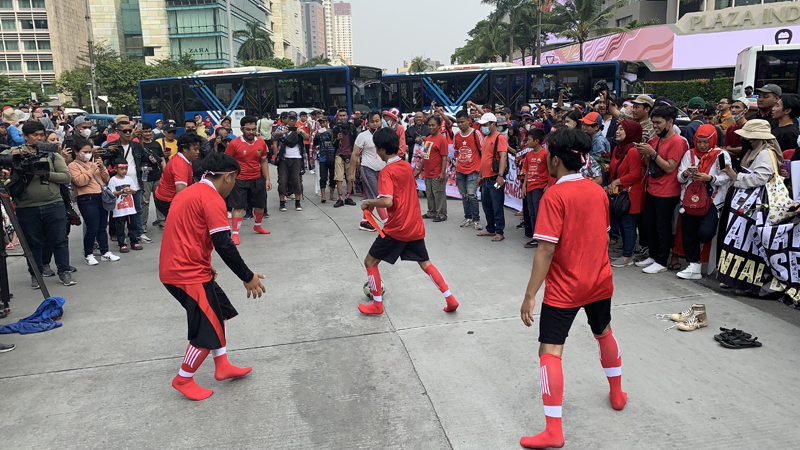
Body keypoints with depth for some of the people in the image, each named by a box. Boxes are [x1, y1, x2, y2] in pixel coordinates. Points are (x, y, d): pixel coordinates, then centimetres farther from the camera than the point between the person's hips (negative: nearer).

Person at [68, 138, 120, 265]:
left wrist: (102, 167, 1)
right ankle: (88, 255, 8)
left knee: (102, 227, 11)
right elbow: (79, 181, -15)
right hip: (87, 200, -6)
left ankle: (105, 252, 18)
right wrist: (91, 170, -13)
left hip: (102, 197, 6)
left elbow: (106, 179, 16)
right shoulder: (73, 165, -1)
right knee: (92, 229, -6)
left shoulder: (93, 163, 18)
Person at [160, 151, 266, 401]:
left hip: (175, 267, 10)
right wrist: (248, 277, -14)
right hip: (188, 274, -10)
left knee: (221, 311, 19)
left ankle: (222, 366, 28)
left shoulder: (191, 192, 14)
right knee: (210, 329, 1)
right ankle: (183, 380, 17)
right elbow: (224, 244, -22)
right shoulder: (213, 199, -16)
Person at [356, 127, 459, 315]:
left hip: (396, 229, -7)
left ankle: (377, 304, 16)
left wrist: (369, 202, -10)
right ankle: (450, 299, 12)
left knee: (370, 261, 10)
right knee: (425, 263, 18)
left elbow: (387, 201, -28)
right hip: (416, 226, 7)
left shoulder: (386, 172, -15)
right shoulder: (407, 166, 8)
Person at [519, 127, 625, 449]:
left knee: (549, 351, -3)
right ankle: (617, 395, 47)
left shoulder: (554, 196, -18)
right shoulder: (598, 191, 2)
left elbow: (546, 250, -22)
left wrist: (530, 296, -19)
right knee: (604, 332, 28)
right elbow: (603, 235, 12)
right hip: (600, 282, 7)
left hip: (564, 288, -7)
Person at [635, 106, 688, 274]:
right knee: (650, 225, 14)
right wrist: (644, 153, -3)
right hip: (652, 189, 8)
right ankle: (653, 257, 27)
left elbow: (670, 168, -18)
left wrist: (652, 152, -21)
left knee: (663, 228, 0)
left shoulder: (677, 141, -13)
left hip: (666, 193, -8)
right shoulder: (655, 139, 11)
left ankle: (661, 262, 9)